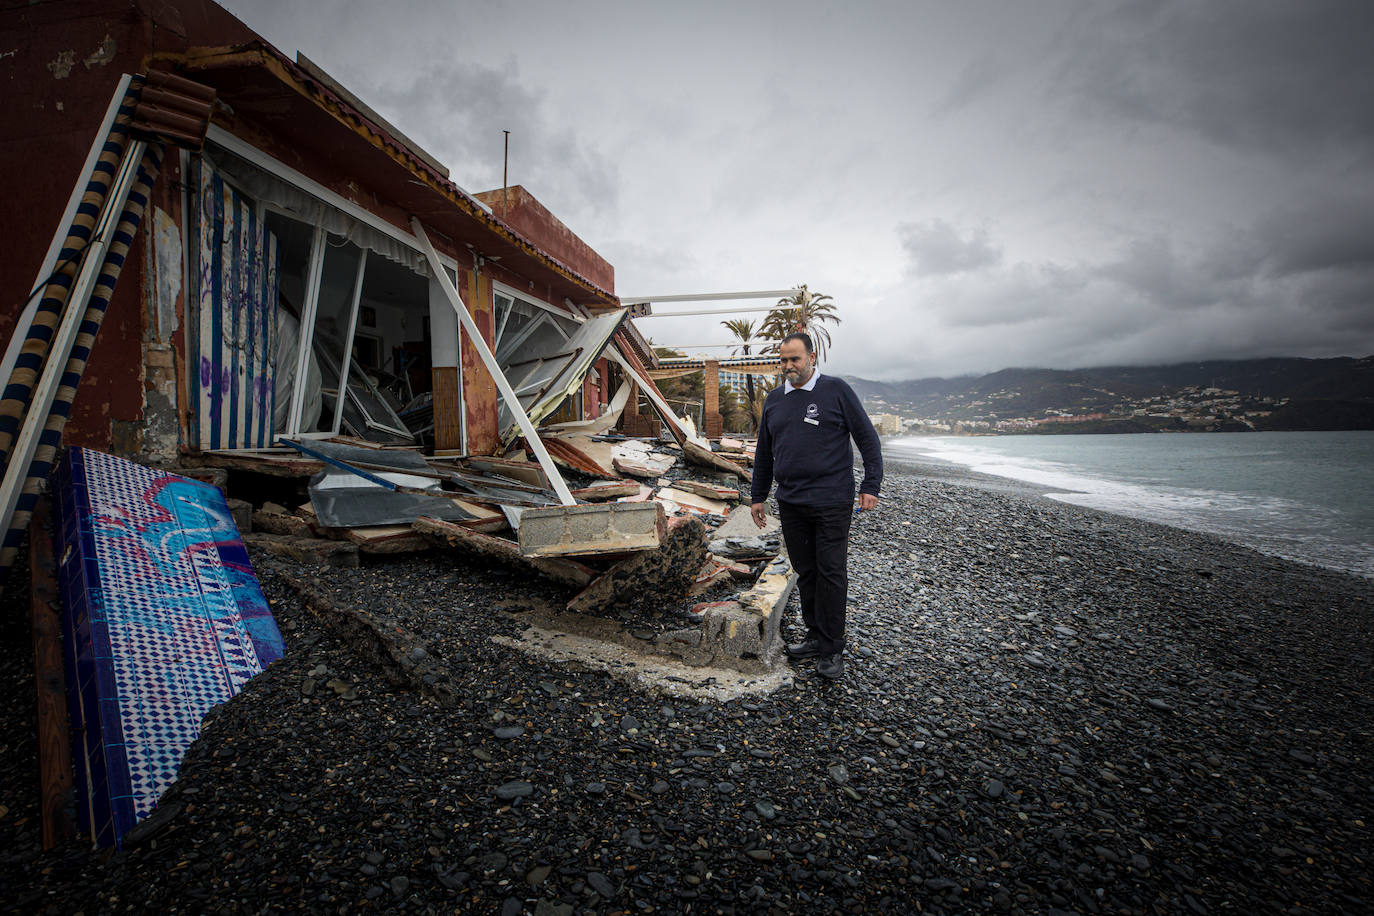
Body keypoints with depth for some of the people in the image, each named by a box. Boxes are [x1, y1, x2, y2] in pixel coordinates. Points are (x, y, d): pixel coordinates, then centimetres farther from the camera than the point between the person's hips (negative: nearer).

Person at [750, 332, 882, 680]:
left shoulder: (836, 390, -2)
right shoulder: (774, 400, 12)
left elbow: (868, 439, 0)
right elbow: (764, 452, 19)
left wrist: (870, 486, -6)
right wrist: (758, 496, 18)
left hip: (831, 502, -4)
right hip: (790, 504, 5)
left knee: (831, 573, 0)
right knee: (805, 572, 11)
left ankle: (831, 650, 12)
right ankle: (815, 637, 25)